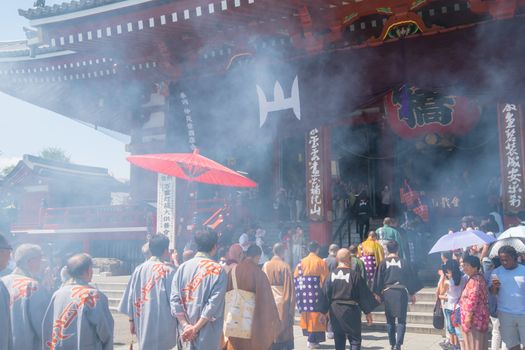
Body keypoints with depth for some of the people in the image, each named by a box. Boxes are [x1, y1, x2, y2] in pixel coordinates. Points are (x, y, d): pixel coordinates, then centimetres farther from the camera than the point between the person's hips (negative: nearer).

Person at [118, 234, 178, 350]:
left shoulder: (139, 269, 2)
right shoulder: (169, 270, -10)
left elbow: (131, 296, 6)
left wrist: (132, 320, 16)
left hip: (143, 321, 5)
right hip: (163, 322, -4)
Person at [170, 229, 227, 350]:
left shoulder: (183, 267, -1)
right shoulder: (218, 270, -12)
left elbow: (175, 298, -6)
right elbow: (214, 304, -18)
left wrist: (185, 325, -7)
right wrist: (196, 328, -13)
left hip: (186, 330, 4)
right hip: (207, 331, -4)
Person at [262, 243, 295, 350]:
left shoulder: (265, 265, 1)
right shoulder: (285, 266, -9)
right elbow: (289, 288, -8)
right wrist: (292, 308, -2)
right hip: (282, 303, -3)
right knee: (284, 331, 5)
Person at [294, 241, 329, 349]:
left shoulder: (301, 263, 5)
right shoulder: (321, 262, -5)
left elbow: (295, 278, 4)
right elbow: (325, 280, -7)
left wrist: (299, 291, 11)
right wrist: (325, 294, 1)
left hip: (304, 293, 3)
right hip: (316, 293, -3)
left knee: (306, 315, 15)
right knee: (316, 316, 3)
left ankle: (309, 337, 21)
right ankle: (312, 340, 2)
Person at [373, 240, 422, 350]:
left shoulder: (383, 263, 0)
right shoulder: (403, 262, 1)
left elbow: (378, 280, 0)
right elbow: (411, 278, 6)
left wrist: (378, 294, 10)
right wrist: (412, 294, 15)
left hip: (387, 293, 1)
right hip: (401, 292, 0)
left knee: (390, 321, 12)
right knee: (401, 320, 4)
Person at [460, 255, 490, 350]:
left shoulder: (475, 280, -19)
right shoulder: (476, 278, 15)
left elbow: (473, 299, -25)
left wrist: (468, 316, -22)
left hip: (475, 317, -10)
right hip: (476, 317, 10)